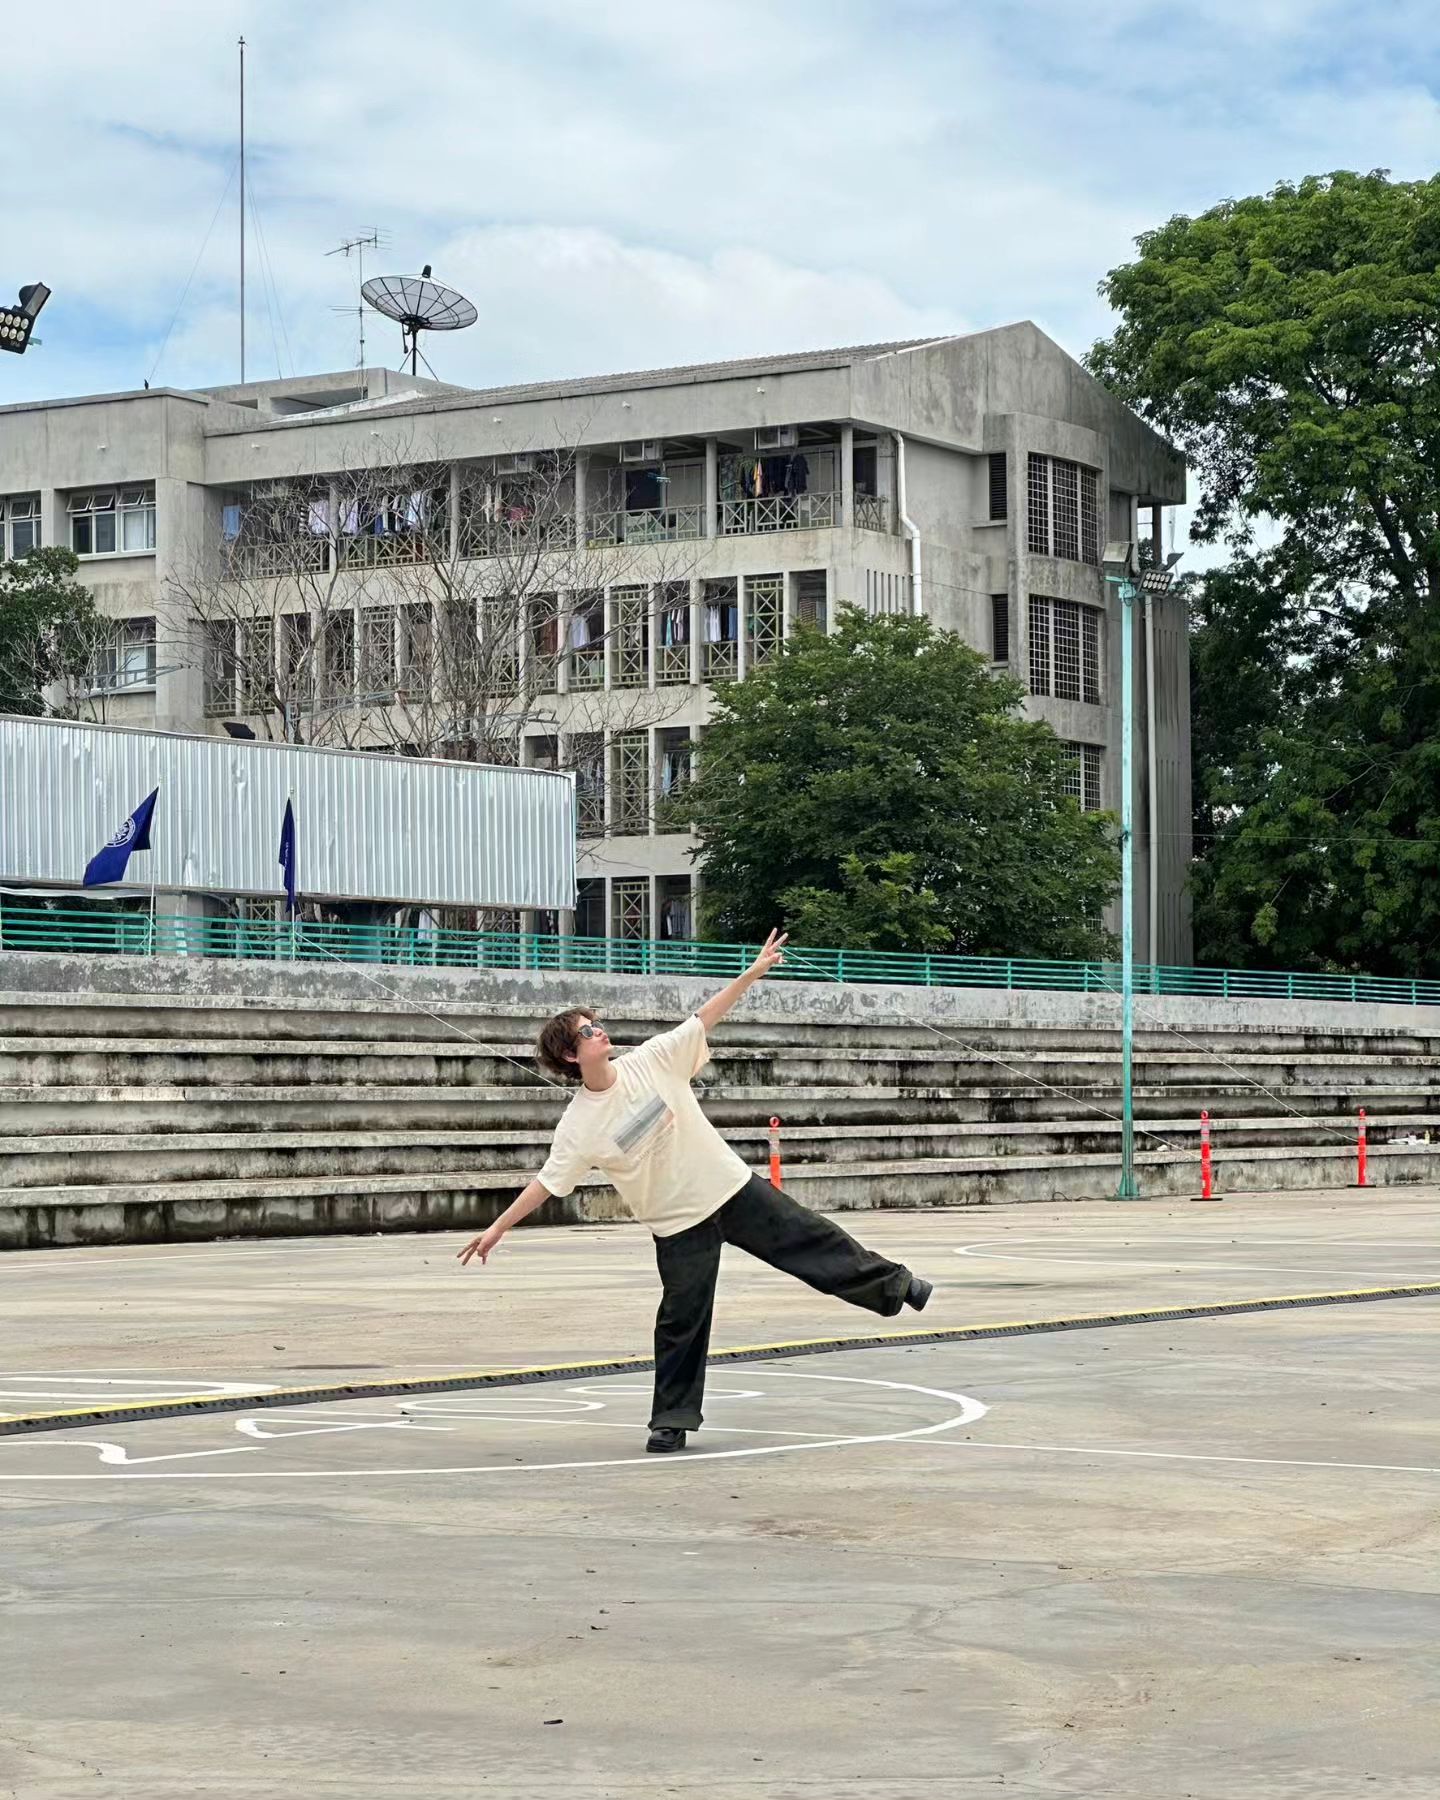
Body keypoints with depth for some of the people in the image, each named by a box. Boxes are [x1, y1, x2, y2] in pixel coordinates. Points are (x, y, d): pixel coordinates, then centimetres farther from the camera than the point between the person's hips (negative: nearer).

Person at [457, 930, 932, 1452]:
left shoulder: (650, 1060, -8)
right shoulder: (578, 1126, -14)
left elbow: (704, 1018, -3)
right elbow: (546, 1182, -9)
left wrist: (753, 973, -5)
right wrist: (498, 1228, -14)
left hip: (732, 1186, 2)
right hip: (678, 1221, -2)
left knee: (814, 1243, 8)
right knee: (681, 1320, 0)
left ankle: (894, 1286, 26)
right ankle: (672, 1420, 12)